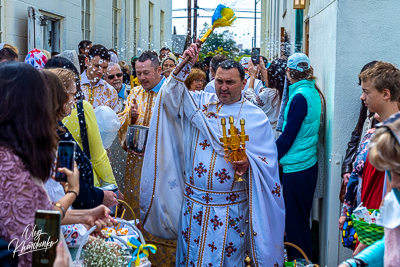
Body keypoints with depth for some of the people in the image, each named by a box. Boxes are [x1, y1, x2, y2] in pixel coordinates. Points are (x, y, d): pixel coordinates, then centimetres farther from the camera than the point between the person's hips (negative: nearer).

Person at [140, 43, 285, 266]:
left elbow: (267, 161, -5)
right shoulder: (201, 102, 7)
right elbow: (172, 95, -2)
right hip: (194, 203, 3)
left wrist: (247, 164, -25)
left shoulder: (256, 117, -2)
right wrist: (185, 65, -13)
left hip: (231, 208, -2)